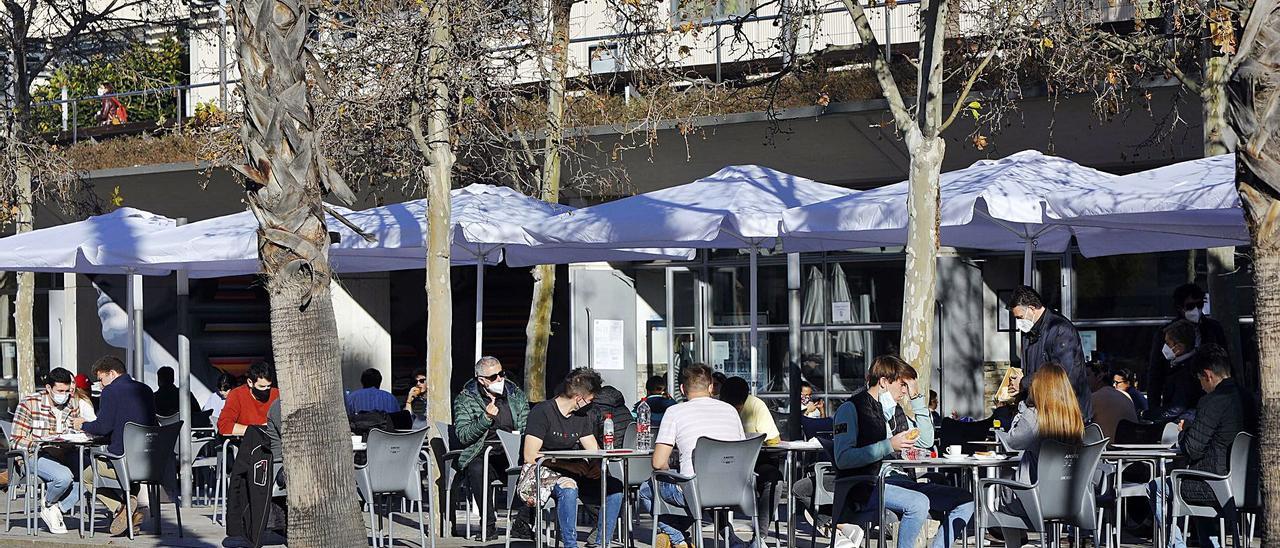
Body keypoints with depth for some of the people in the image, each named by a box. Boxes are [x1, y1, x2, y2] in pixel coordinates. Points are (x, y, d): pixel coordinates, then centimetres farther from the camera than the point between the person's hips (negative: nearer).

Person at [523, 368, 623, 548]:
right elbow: (530, 456, -18)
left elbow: (594, 450, 14)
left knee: (615, 486, -12)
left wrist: (596, 465, -11)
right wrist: (568, 465, -24)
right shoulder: (542, 412, -11)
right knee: (568, 489, -39)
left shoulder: (583, 415, 13)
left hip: (572, 474, 7)